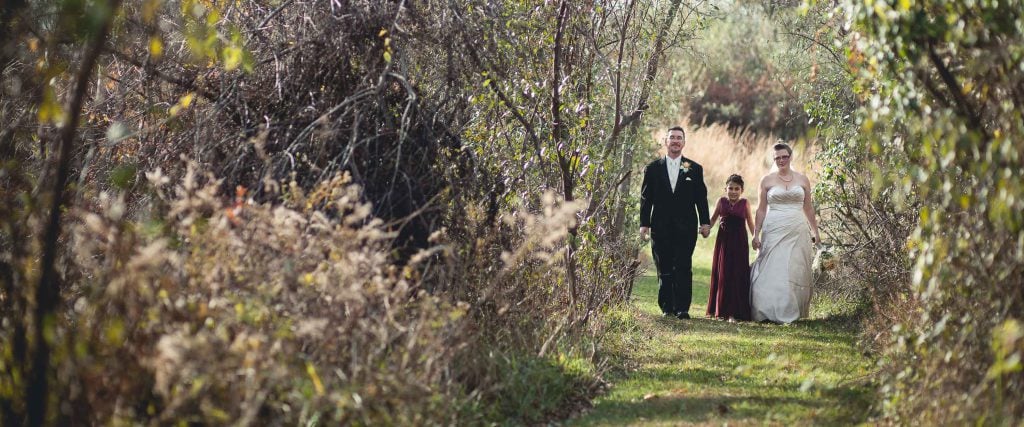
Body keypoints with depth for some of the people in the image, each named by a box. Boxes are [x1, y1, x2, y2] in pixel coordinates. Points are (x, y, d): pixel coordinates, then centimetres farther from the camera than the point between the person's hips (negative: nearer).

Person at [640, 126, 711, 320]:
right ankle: (667, 307, 11)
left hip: (686, 228, -1)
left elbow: (701, 198, 7)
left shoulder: (694, 169, 7)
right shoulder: (653, 169, 7)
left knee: (683, 268, -5)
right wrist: (644, 224, -1)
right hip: (661, 228, 1)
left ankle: (682, 308, -3)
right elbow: (646, 199, 6)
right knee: (664, 269, 4)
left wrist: (705, 222, 1)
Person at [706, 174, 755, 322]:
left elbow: (750, 223, 6)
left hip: (739, 243, -2)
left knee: (737, 275, -4)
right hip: (723, 241, 2)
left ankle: (733, 312, -2)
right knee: (722, 275, 6)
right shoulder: (721, 202, 3)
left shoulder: (744, 204, 1)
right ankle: (720, 310, 15)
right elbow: (713, 219, 13)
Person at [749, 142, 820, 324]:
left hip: (798, 231, 1)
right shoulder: (767, 180, 6)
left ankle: (793, 312, 7)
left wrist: (815, 232, 14)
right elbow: (761, 209, 7)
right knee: (773, 270, -8)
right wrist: (756, 234, 1)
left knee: (796, 271, -1)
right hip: (774, 230, -1)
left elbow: (808, 208, 15)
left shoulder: (802, 179, 9)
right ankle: (772, 311, -4)